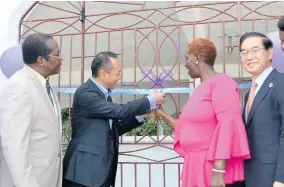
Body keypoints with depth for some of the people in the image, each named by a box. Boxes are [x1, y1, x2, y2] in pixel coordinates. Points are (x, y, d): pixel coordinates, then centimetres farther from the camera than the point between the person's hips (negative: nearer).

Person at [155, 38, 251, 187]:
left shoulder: (221, 82, -12)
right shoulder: (201, 89, 13)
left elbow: (228, 126, -20)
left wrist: (218, 171, -24)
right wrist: (161, 113, 22)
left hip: (216, 171, -8)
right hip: (196, 169, 8)